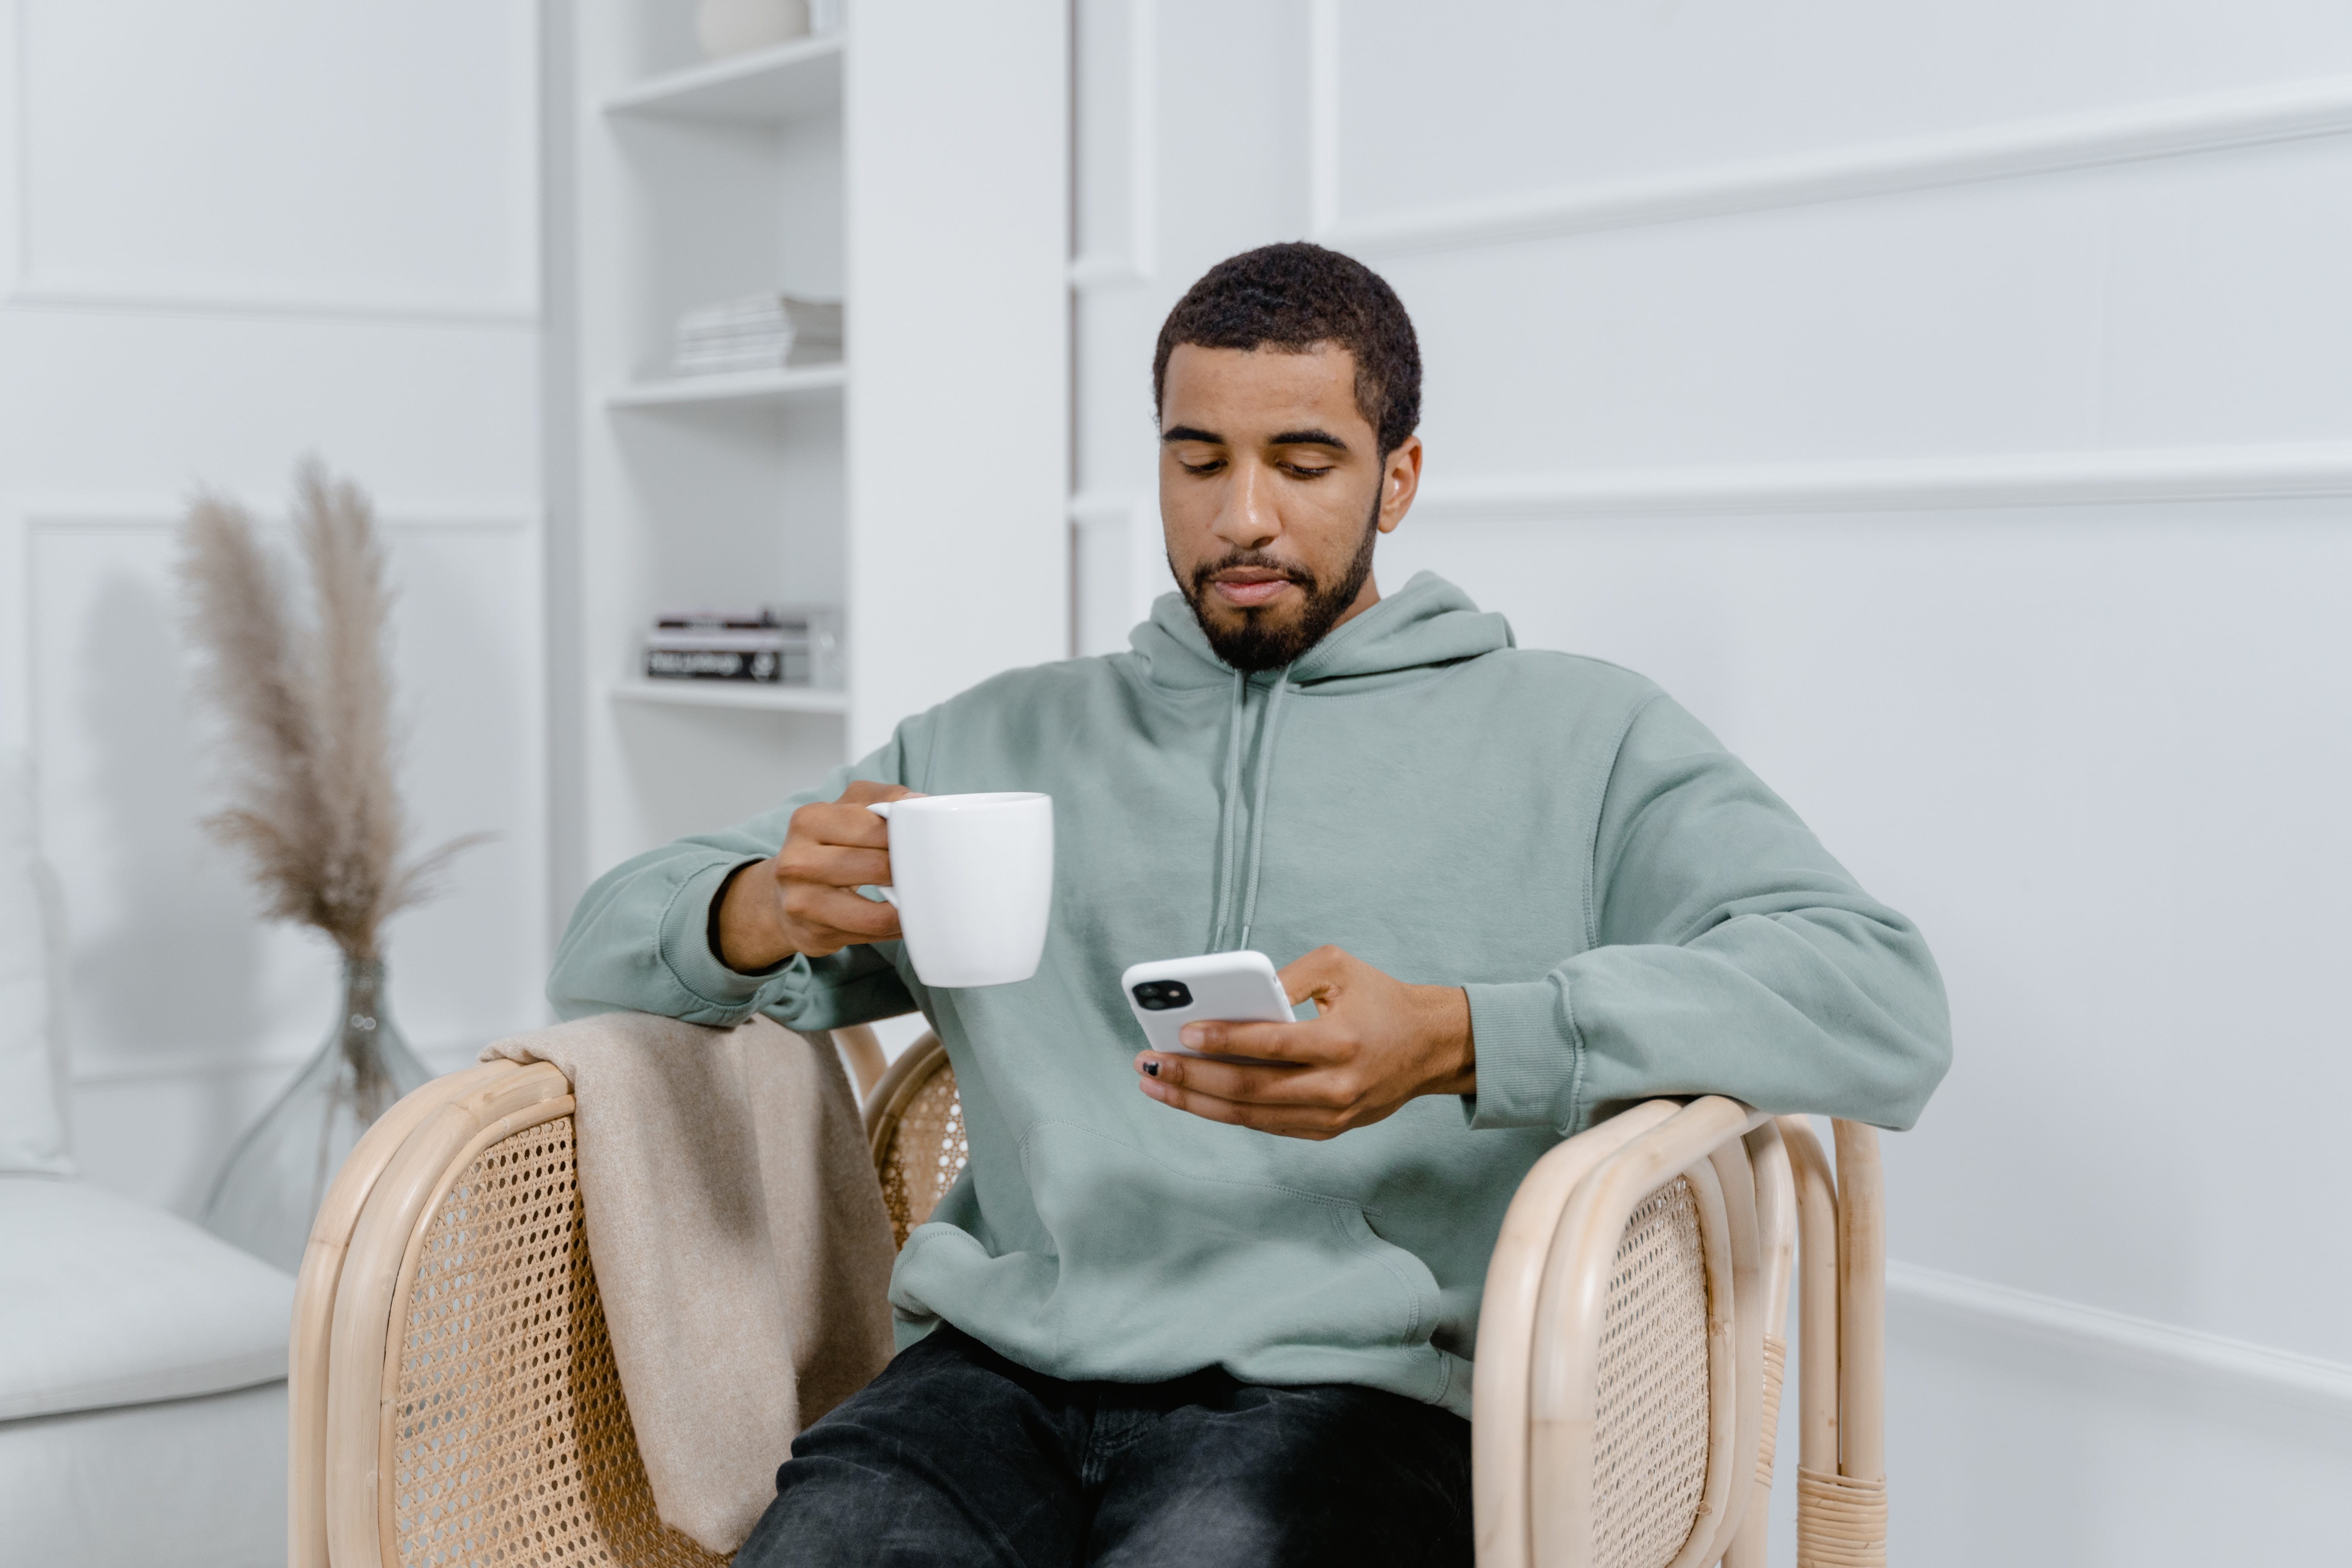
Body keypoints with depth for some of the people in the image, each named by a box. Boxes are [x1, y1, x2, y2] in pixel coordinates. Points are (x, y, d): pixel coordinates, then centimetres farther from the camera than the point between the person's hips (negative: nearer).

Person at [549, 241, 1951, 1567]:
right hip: (999, 1366, 2)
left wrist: (1458, 1041, -19)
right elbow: (606, 956, 20)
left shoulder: (1581, 740, 11)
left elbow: (1886, 1009, -4)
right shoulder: (1001, 741, 21)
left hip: (1340, 1384, -2)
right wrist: (762, 912, -7)